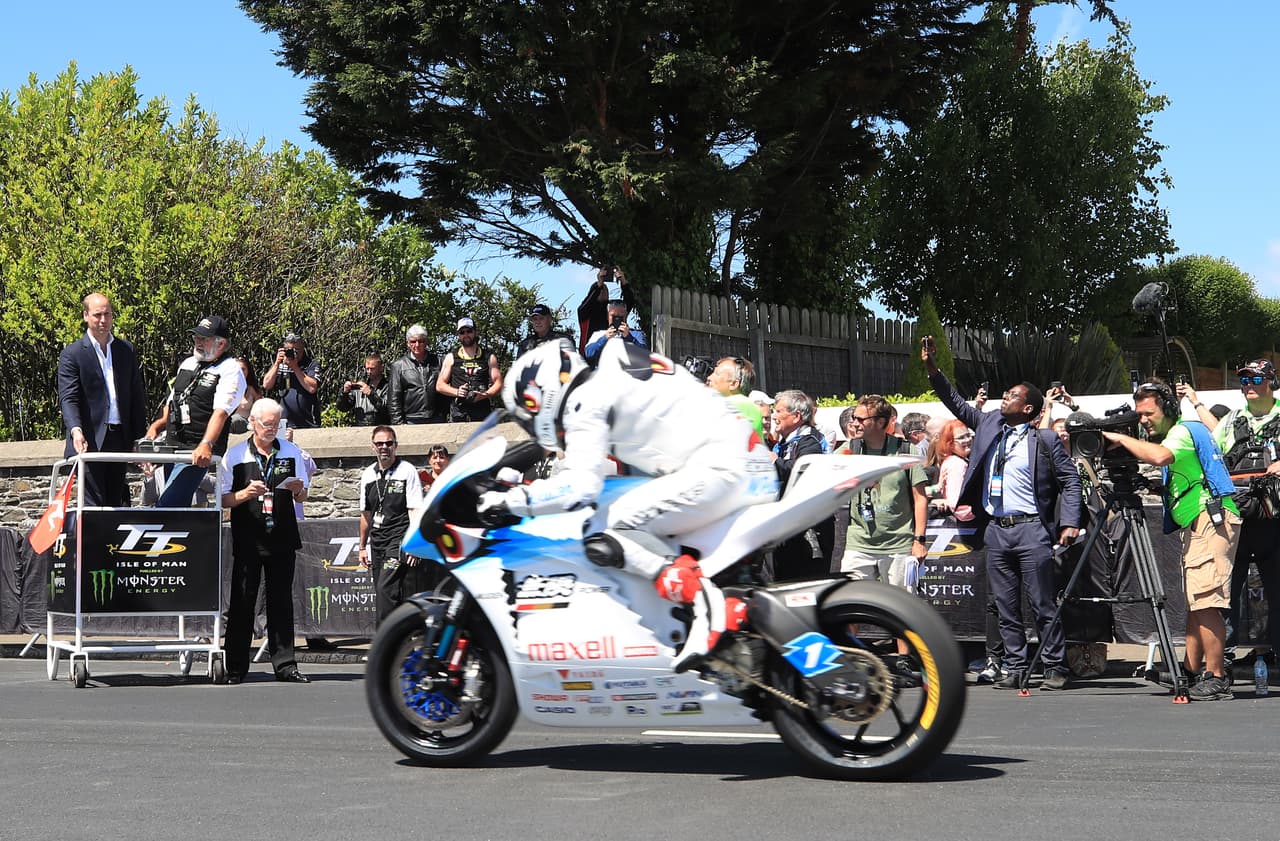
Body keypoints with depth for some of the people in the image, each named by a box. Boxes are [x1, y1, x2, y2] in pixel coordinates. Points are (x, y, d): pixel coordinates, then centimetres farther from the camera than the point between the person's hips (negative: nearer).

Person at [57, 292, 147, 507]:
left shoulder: (127, 351, 13)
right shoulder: (72, 354, 0)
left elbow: (137, 397, 15)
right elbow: (68, 399, -9)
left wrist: (139, 437, 10)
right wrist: (76, 430, -27)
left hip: (120, 440, 4)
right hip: (89, 441, -4)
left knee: (115, 504, 7)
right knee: (94, 506, -9)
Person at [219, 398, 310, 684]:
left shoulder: (291, 452, 11)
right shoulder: (236, 455, 5)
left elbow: (302, 497, 17)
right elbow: (223, 500, 4)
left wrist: (298, 490, -7)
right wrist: (245, 494, -15)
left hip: (282, 539, 2)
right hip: (247, 539, -2)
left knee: (281, 602, 2)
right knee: (242, 603, -2)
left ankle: (285, 665, 4)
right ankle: (236, 668, 2)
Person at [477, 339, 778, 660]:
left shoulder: (587, 401, -3)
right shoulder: (617, 377, 25)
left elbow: (580, 486, -14)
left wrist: (508, 500, -2)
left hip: (720, 469, -10)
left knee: (602, 538, -13)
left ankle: (706, 600, -25)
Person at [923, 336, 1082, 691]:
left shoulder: (1045, 441, -2)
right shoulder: (989, 426, 12)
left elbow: (1070, 480, -1)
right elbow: (956, 404, 19)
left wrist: (1070, 523, -10)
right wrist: (932, 369, 10)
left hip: (1031, 529, -5)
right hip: (995, 530, 6)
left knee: (1043, 605, -3)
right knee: (1006, 608, 7)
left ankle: (1055, 668, 2)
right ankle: (1015, 669, 12)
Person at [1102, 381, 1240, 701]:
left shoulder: (1184, 431, -8)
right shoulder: (1180, 434, 23)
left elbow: (1159, 456, -28)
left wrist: (1121, 438, -18)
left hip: (1211, 519, -11)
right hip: (1196, 525, 11)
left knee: (1206, 601, -15)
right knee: (1194, 602, 10)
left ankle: (1216, 678, -17)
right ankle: (1192, 670, 12)